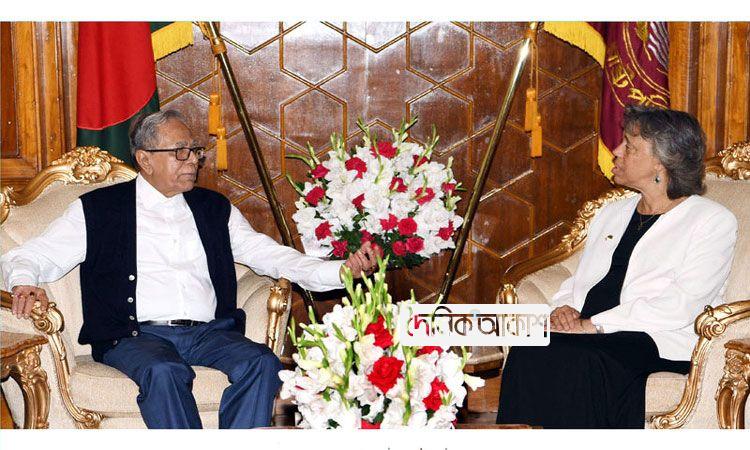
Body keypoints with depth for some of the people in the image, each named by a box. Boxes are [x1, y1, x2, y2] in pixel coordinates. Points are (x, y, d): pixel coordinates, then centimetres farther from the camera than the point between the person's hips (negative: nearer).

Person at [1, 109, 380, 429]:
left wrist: (343, 270, 1)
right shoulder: (97, 210, 12)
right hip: (137, 334, -3)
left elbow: (269, 255, 16)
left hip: (209, 331, 3)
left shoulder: (214, 208, 21)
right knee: (164, 372, -35)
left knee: (261, 362, -26)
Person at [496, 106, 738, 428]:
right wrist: (564, 307, -1)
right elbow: (577, 280, 25)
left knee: (577, 361, -36)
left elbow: (681, 307, -9)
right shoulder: (612, 214, 26)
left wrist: (594, 324, -15)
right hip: (585, 331, 5)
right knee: (527, 353, -29)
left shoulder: (714, 221, 4)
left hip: (658, 341, -5)